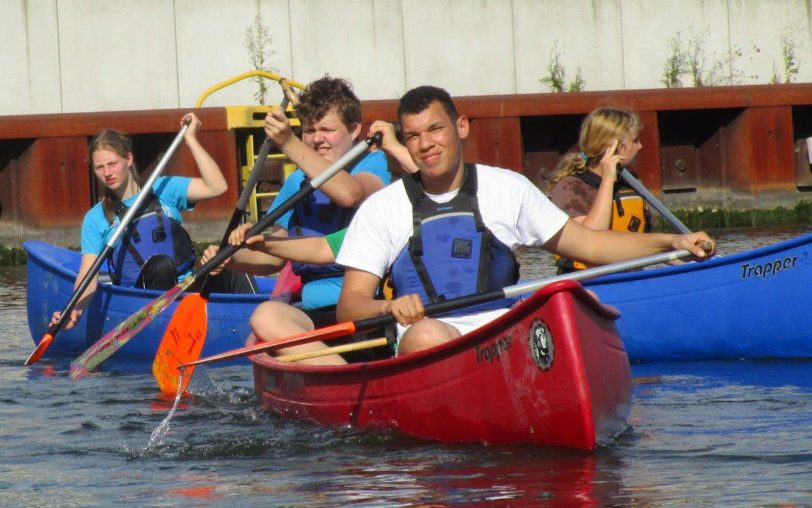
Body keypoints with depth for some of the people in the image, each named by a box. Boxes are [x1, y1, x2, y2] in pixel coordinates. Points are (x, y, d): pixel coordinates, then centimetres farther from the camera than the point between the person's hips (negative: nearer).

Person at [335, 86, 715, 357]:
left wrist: (670, 242, 11)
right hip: (428, 351, -1)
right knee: (425, 335, -38)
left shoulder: (506, 188, 18)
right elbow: (348, 307, 6)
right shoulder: (381, 209, 13)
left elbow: (586, 243, 22)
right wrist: (390, 307, -17)